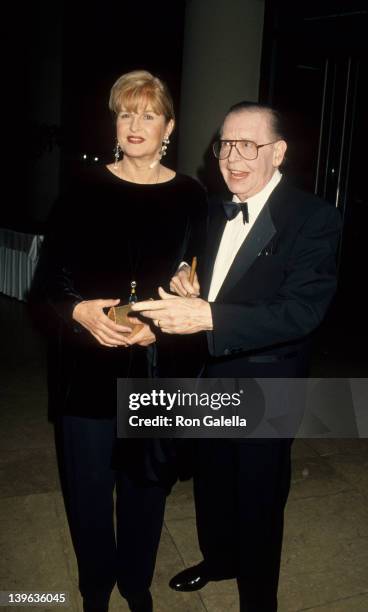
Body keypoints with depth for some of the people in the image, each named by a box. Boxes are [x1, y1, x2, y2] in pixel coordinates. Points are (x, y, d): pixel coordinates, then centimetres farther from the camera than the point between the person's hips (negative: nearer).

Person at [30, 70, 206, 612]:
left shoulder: (189, 197, 0)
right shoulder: (84, 190, -1)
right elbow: (48, 278, 0)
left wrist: (159, 327, -16)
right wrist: (79, 310, -19)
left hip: (157, 369, 1)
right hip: (87, 367, 0)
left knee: (146, 482, 15)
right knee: (88, 482, 12)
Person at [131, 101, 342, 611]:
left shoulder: (314, 218, -18)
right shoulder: (214, 211, 4)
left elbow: (303, 309, -29)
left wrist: (207, 316, -38)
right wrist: (185, 288, -10)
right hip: (209, 379, 7)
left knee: (259, 501, 13)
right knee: (211, 482, 26)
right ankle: (218, 558, 55)